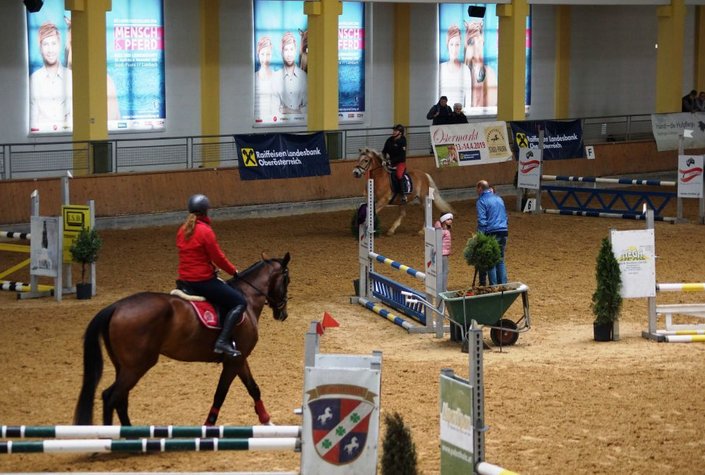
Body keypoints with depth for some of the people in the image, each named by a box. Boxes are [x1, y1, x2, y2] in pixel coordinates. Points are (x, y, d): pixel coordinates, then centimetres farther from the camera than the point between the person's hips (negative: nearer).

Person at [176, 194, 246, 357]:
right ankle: (223, 341, -17)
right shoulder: (205, 231, -17)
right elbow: (219, 258, -13)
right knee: (240, 302, -3)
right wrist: (234, 271, 3)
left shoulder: (183, 230, 7)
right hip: (203, 281, -9)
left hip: (185, 279, 9)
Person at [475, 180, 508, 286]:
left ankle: (494, 286, -1)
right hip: (504, 232, 7)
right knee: (500, 260, 13)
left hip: (491, 233, -7)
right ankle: (503, 285, 13)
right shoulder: (499, 199, 17)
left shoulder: (481, 201, -6)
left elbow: (482, 221, -14)